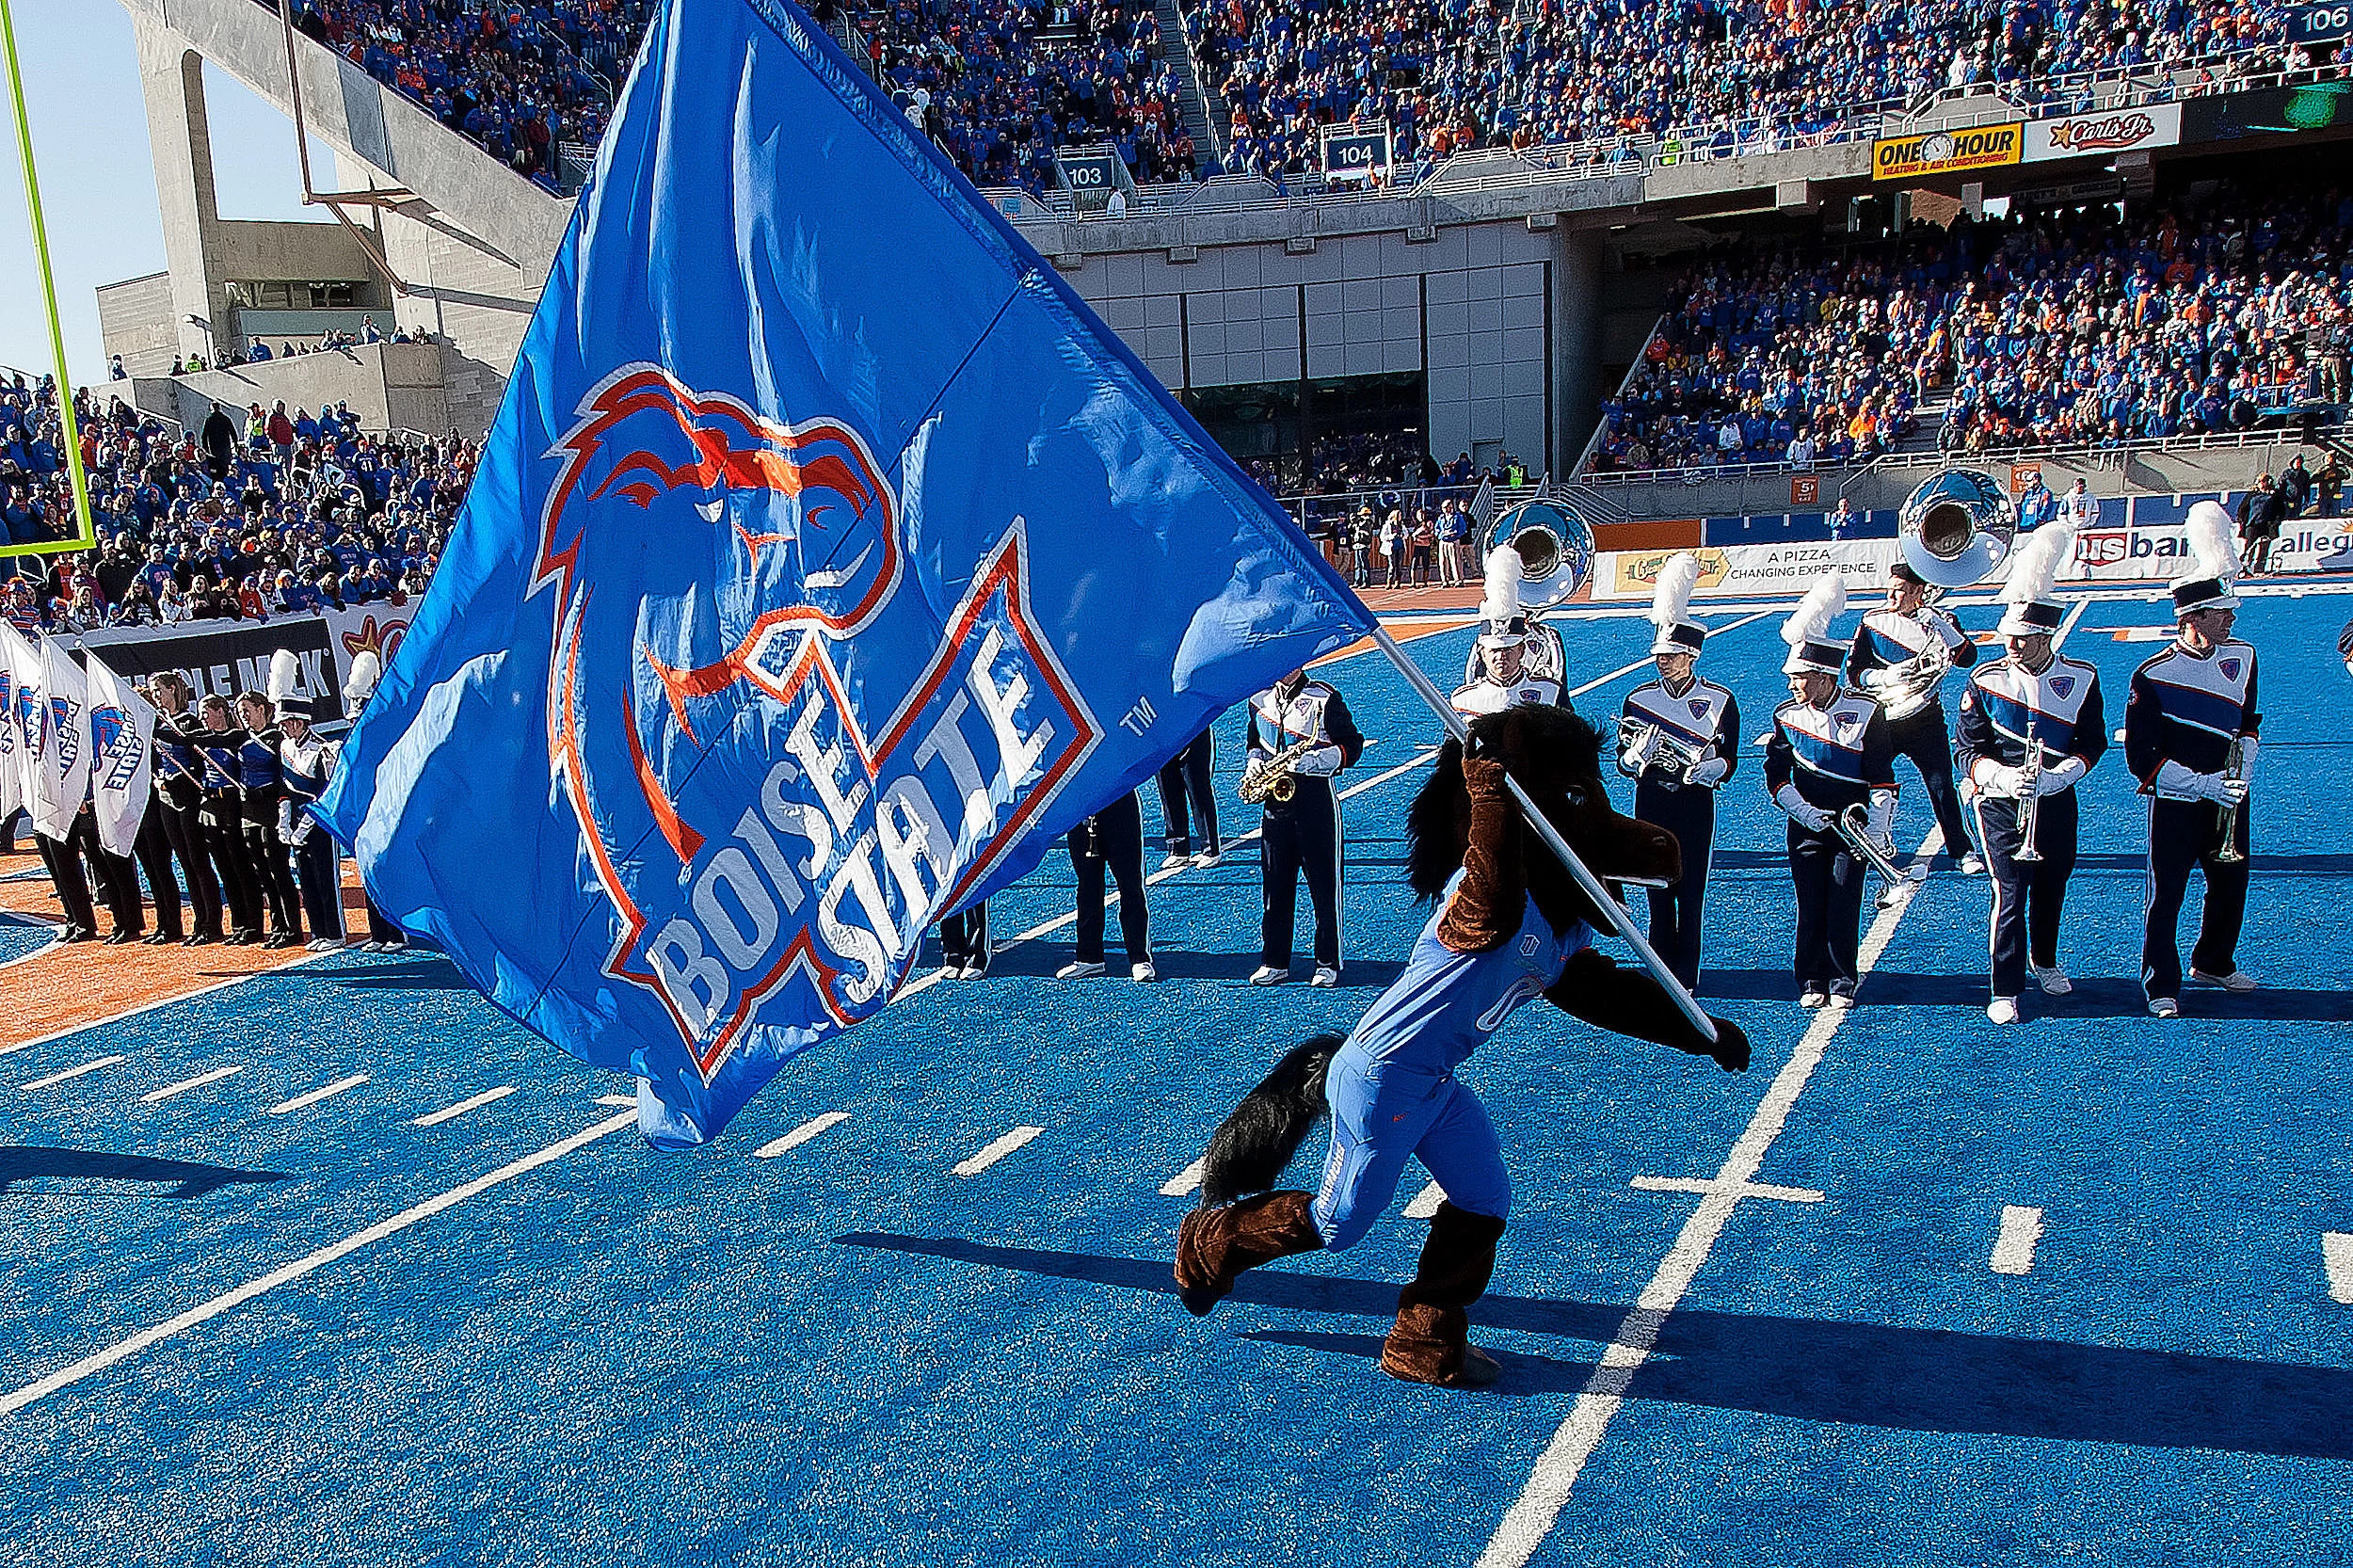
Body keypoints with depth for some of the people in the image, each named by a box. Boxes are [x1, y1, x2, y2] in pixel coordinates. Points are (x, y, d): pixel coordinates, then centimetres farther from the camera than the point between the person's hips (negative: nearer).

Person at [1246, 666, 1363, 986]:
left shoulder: (1325, 699, -6)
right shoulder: (1259, 699, 12)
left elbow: (1352, 746, -7)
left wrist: (1307, 762, -19)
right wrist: (1253, 765, 3)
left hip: (1317, 801, -5)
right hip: (1274, 801, 5)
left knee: (1324, 885, 1)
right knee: (1275, 884, 8)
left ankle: (1328, 964, 10)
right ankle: (1274, 962, 16)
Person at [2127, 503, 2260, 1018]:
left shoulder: (2242, 656, 0)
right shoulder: (2152, 676, -16)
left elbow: (2248, 722, 13)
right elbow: (2142, 758, -16)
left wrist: (2242, 771, -4)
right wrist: (2205, 785, -20)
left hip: (2229, 801, 6)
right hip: (2175, 804, -6)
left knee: (2231, 884, 18)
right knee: (2166, 897, 0)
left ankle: (2213, 963, 41)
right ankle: (2161, 987, 14)